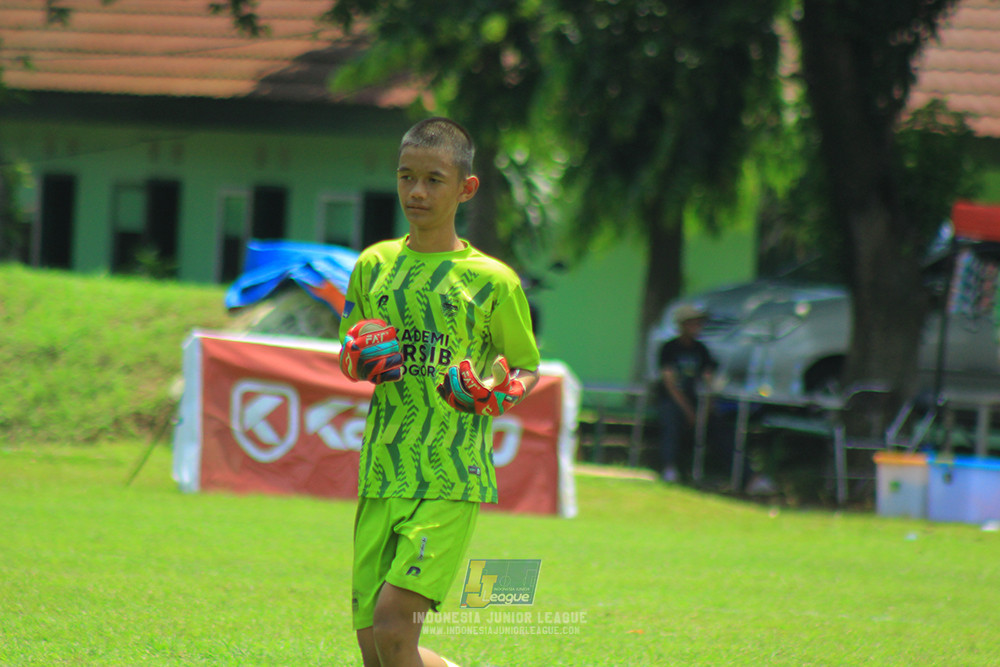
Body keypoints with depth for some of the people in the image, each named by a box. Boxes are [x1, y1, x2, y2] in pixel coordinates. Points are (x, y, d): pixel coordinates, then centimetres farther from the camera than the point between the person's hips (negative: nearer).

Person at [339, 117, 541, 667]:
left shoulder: (490, 281, 0)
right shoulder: (374, 266, 11)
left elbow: (527, 368, 10)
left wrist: (500, 393, -12)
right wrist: (360, 362, -2)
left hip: (452, 480, -5)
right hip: (382, 474, 5)